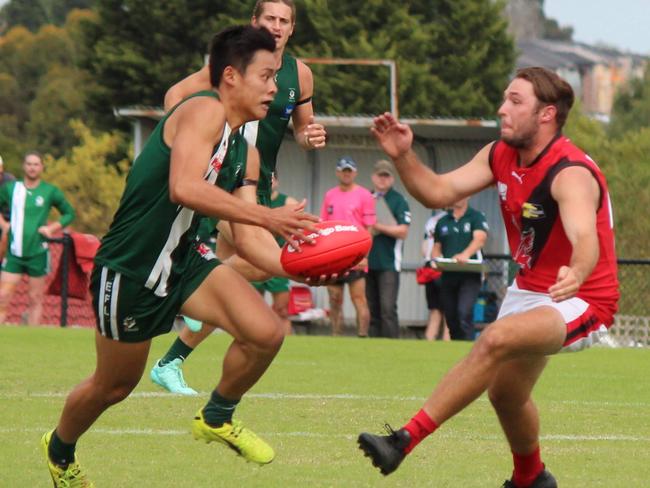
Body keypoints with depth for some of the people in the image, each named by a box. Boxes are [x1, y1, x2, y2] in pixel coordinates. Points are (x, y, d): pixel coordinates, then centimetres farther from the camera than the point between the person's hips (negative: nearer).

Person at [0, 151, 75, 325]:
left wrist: (52, 228, -2)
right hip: (14, 252, 1)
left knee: (35, 299, 4)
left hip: (37, 253, -1)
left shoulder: (50, 191, 2)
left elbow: (69, 213, 12)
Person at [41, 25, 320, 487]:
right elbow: (184, 188, -35)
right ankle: (60, 450, 41)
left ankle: (217, 418, 14)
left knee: (266, 334, -13)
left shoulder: (246, 154, 7)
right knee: (114, 386, 10)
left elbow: (248, 239, 4)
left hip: (185, 259, 7)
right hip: (129, 270, -7)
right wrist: (267, 216, -37)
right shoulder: (204, 111, -20)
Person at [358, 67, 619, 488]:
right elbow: (439, 193, -2)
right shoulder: (501, 156, -1)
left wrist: (576, 273, -67)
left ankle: (405, 439, -34)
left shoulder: (570, 173, -27)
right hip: (530, 290, 9)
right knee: (504, 393, 22)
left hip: (581, 303, -9)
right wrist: (403, 157, -19)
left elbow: (585, 237, -45)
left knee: (497, 339, -34)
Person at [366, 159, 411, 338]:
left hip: (388, 263, -6)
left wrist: (379, 226, -13)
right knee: (372, 309, 8)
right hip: (368, 262, 6)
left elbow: (402, 231, -9)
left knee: (388, 308, -13)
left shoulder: (398, 201, -1)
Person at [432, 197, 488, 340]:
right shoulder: (442, 222, 17)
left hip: (470, 275, -5)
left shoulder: (476, 217, 3)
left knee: (465, 313, -22)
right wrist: (436, 259, -4)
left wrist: (465, 254, -33)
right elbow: (437, 247, 21)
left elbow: (480, 239, -14)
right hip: (448, 275, 5)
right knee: (451, 318, 7)